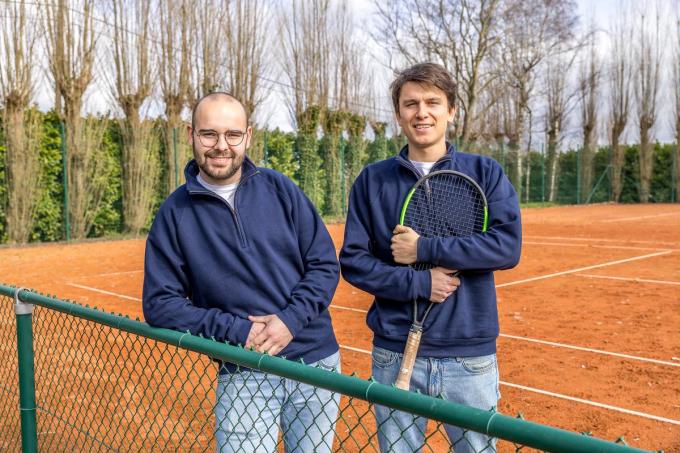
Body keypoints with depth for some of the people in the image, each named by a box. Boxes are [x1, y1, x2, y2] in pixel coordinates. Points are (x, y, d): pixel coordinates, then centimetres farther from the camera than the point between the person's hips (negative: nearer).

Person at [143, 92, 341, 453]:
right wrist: (236, 330, -13)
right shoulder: (174, 213, -2)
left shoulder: (279, 189, 1)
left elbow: (325, 264, 0)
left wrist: (290, 320, -15)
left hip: (317, 362, 2)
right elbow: (160, 303, -3)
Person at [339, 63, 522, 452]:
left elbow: (508, 246, -11)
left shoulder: (485, 172, 2)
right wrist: (418, 283, -15)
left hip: (471, 355, 0)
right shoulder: (372, 180, 3)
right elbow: (353, 260, -2)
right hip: (395, 354, 1)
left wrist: (424, 249, -16)